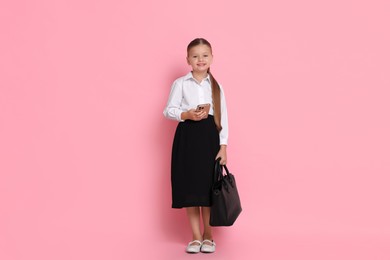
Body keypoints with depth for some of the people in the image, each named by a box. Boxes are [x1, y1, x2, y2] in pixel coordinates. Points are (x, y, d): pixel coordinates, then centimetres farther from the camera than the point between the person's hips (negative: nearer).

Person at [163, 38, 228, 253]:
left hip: (210, 137, 1)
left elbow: (223, 118, 5)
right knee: (190, 187, 3)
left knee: (208, 187, 4)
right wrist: (187, 115, -18)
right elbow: (168, 110, 0)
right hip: (187, 137, -1)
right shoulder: (180, 83, 2)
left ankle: (208, 237, 19)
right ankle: (196, 237, 15)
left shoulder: (216, 86, 7)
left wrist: (223, 146, -3)